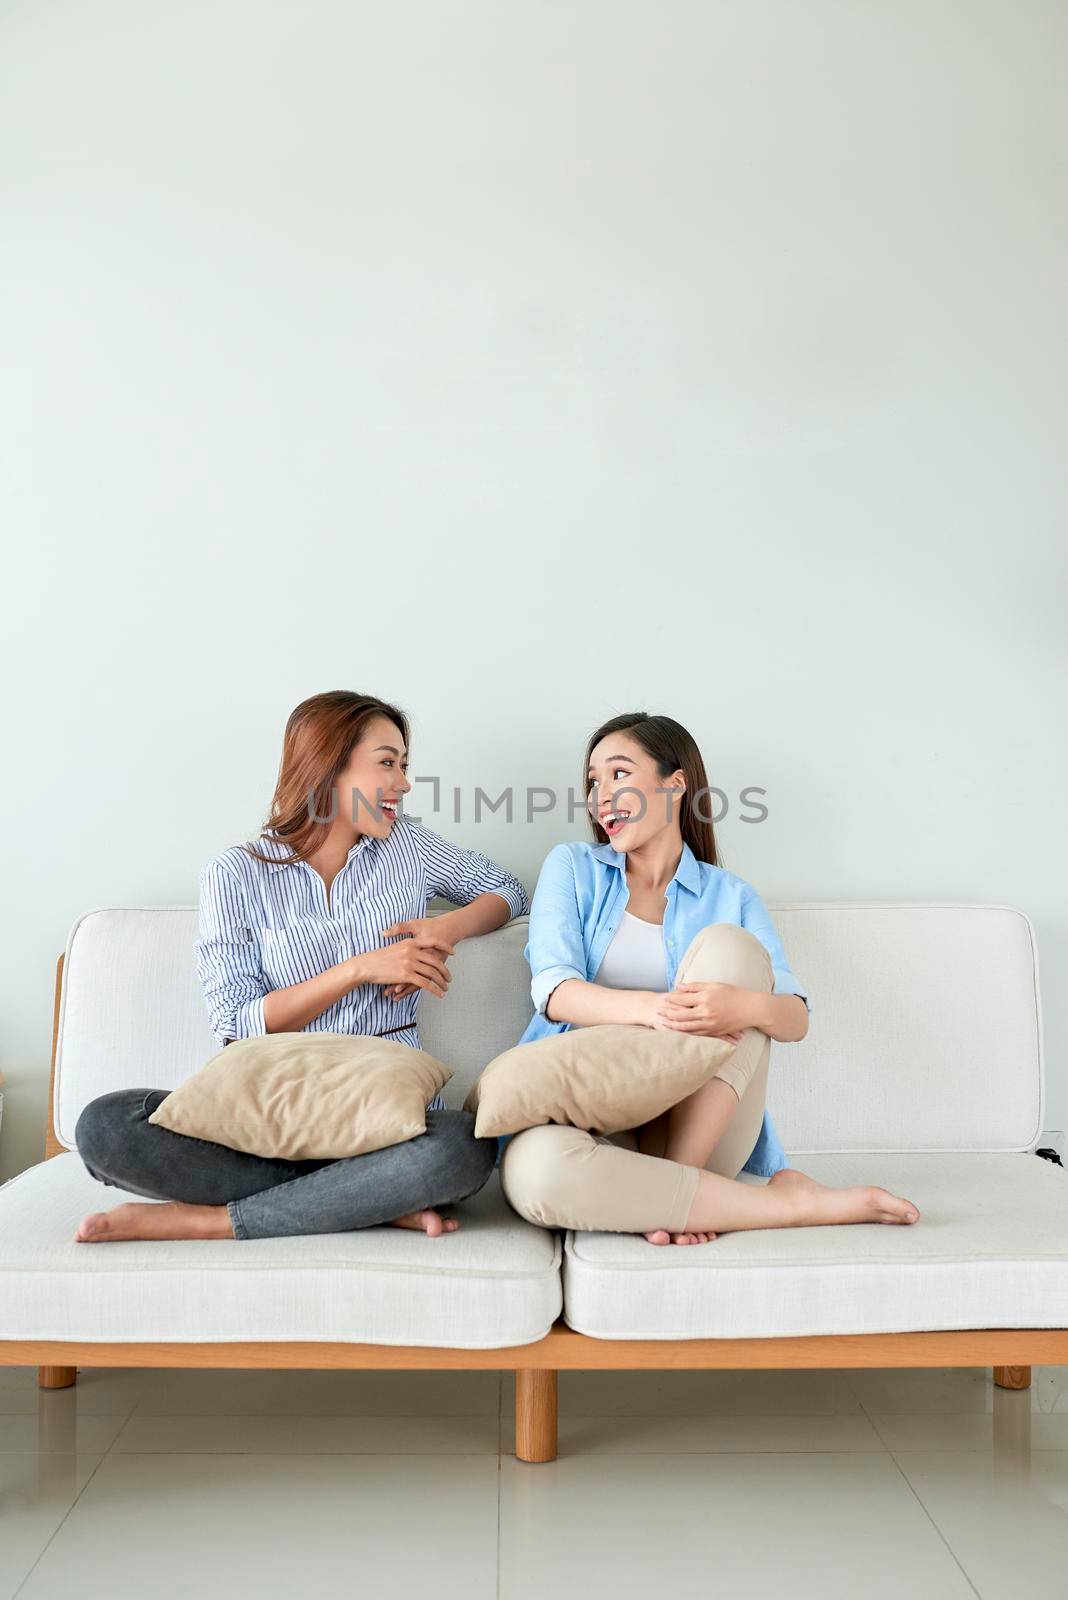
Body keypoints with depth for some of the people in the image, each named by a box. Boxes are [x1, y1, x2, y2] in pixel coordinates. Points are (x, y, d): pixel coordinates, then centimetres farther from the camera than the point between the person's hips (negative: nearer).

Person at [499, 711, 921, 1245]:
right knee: (535, 1167, -36)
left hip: (702, 1126, 1)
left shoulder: (729, 896, 11)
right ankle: (788, 1203, -22)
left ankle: (674, 1185, -22)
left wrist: (746, 1006, -30)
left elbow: (796, 1018, -3)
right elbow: (554, 991, -7)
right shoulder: (572, 867, 11)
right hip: (587, 1115, 0)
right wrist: (651, 1008, -29)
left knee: (727, 944, -20)